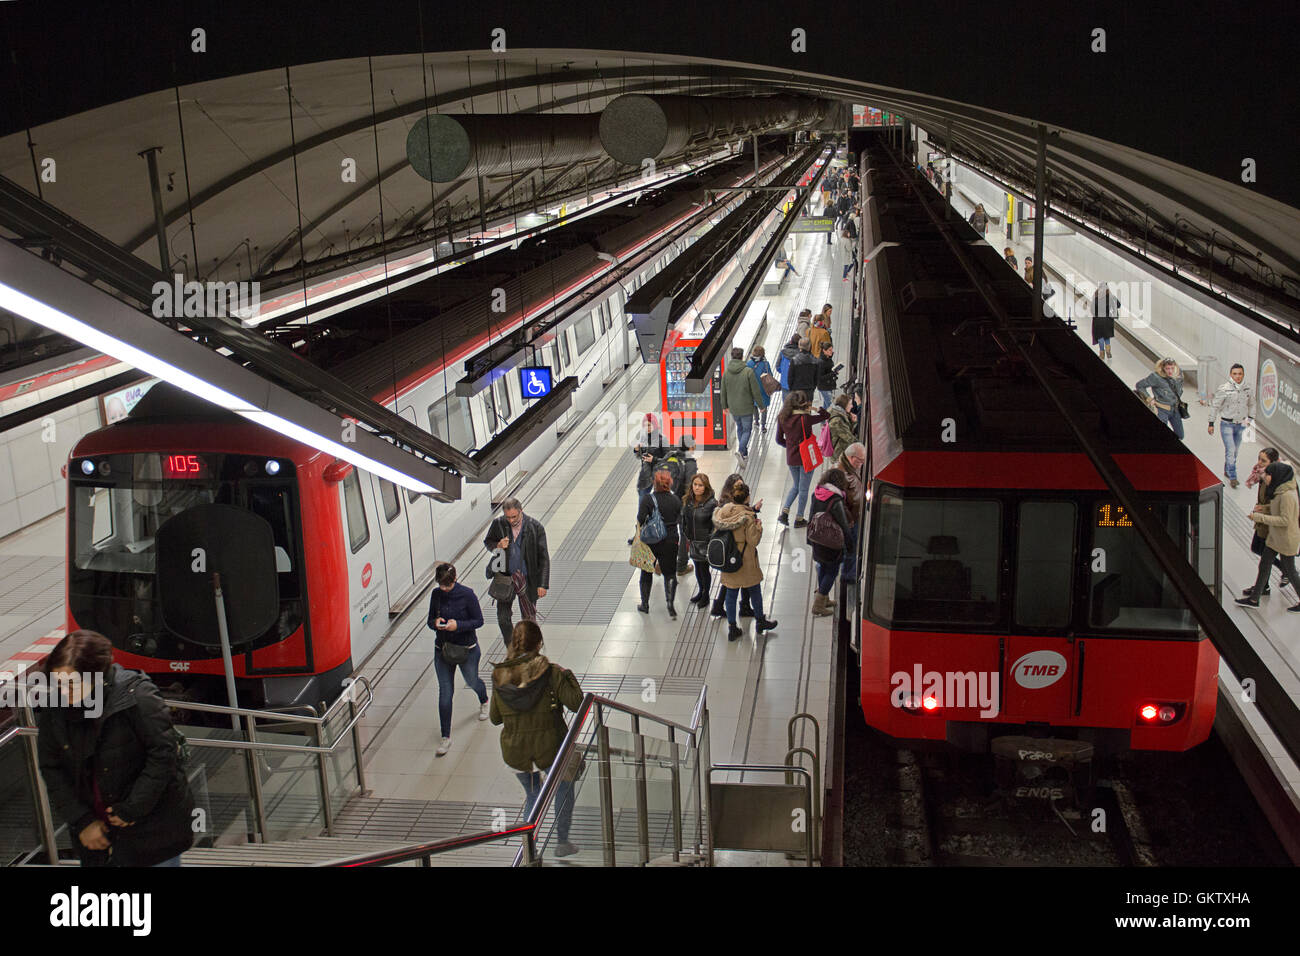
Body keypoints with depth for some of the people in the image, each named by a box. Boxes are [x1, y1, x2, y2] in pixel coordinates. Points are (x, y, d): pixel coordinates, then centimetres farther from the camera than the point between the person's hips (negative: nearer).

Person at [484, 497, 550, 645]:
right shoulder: (498, 524, -10)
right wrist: (497, 546, -16)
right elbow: (487, 541, 9)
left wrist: (542, 584, -14)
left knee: (529, 619, 8)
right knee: (503, 618, 4)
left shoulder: (535, 527, -15)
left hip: (528, 578, -2)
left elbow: (543, 558, -10)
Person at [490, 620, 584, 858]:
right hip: (550, 748, -3)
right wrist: (567, 676, -4)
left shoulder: (500, 677, -7)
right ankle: (562, 842, 29)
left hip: (515, 753, 3)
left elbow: (495, 718, 3)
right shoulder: (551, 673, -18)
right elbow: (577, 704, -17)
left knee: (533, 794, 27)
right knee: (564, 786, 26)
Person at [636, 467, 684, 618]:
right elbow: (681, 521, 1)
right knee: (670, 573, 11)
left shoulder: (647, 499, -13)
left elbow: (641, 520, -17)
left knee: (646, 573, 16)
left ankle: (644, 604, 26)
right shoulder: (676, 500, -5)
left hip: (650, 542, -1)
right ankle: (670, 603, -4)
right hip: (670, 542, 1)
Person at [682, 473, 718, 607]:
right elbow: (684, 520, 11)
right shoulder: (687, 501, -1)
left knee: (704, 568, 3)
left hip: (706, 542, -5)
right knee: (697, 567, 18)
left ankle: (706, 596, 22)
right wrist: (686, 536, 10)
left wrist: (710, 539, -14)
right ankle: (700, 591, 38)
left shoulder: (711, 503, -18)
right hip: (693, 542, 5)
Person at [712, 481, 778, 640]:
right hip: (746, 561, -4)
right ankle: (760, 621, 34)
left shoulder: (722, 512, -7)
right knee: (754, 591, 17)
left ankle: (732, 628, 18)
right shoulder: (748, 517, -22)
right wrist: (759, 528, -2)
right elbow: (753, 541, -18)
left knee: (731, 592, 13)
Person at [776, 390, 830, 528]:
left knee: (796, 486, 25)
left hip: (791, 458, 5)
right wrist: (815, 408, -2)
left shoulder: (782, 418, -6)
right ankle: (799, 519, 19)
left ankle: (784, 512, 13)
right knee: (804, 489, 11)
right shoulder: (806, 419, -21)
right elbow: (826, 415, -10)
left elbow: (779, 440, 3)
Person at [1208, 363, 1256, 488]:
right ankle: (1233, 477, -4)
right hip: (1227, 425, -4)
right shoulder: (1224, 389, -14)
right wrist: (1211, 423, -5)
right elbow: (1214, 406, -7)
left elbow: (1251, 405, 16)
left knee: (1235, 451, 13)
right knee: (1230, 450, -10)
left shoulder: (1248, 389, -1)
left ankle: (1227, 471, 32)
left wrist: (1250, 419, 11)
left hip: (1241, 424, 5)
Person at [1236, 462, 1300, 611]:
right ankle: (1254, 599, 24)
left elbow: (1285, 520, -27)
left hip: (1287, 540, -10)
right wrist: (1264, 508, 1)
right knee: (1263, 566, 14)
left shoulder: (1287, 495, -27)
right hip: (1274, 537, 10)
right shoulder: (1279, 491, 2)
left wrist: (1261, 517, -24)